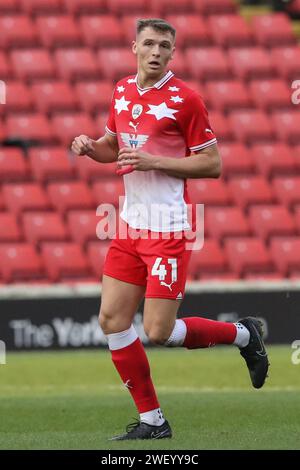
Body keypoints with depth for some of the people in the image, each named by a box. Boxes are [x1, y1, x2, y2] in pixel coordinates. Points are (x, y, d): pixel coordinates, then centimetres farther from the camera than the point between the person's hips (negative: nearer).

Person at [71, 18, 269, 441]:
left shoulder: (185, 99, -10)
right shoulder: (121, 93, 10)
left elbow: (212, 164, -9)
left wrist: (155, 162, -18)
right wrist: (90, 146, 3)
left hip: (169, 228, -7)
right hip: (131, 225, 7)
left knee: (159, 331, -10)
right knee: (112, 320, 0)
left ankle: (243, 335, 15)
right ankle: (152, 420, 10)